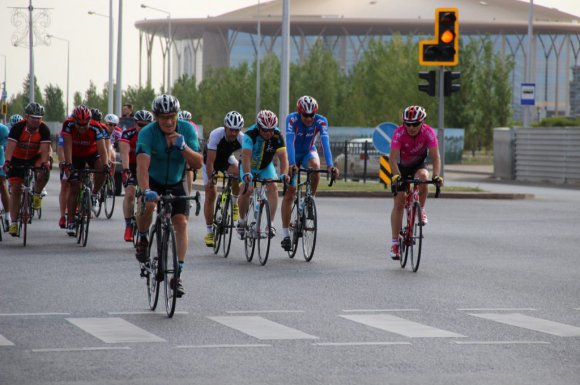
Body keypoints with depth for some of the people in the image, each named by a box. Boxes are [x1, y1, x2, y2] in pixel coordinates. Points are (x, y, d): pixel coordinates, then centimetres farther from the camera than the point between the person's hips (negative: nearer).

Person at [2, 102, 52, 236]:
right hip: (17, 160, -1)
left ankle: (37, 194, -2)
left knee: (44, 172, -32)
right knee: (15, 190, -7)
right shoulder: (17, 127, -25)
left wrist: (44, 163, -49)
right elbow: (10, 146, -34)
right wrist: (7, 161, -51)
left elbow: (45, 149, -30)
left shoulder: (44, 129, -21)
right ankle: (13, 223, 1)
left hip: (34, 158, 1)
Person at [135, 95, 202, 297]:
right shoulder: (147, 133, -25)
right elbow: (142, 165, -38)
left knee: (181, 222, -14)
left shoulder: (187, 130, -16)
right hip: (153, 181, -2)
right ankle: (142, 239, -4)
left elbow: (198, 163, -18)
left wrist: (183, 147, -36)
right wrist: (146, 191, -54)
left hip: (176, 184, 2)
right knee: (147, 204, -34)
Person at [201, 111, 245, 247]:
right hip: (210, 160, -2)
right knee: (210, 194, -9)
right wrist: (211, 178, -43)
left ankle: (235, 203, -6)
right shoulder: (216, 135, -36)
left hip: (227, 158, 2)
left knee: (237, 172, -33)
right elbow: (210, 161, -36)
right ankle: (209, 232, 1)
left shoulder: (242, 138, -28)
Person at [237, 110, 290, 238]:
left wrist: (284, 174, -49)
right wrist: (247, 174, -59)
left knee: (273, 187, -22)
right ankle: (242, 220, 2)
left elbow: (283, 157, -32)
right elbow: (246, 157, -42)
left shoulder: (277, 135, -25)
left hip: (266, 166, 2)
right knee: (248, 189, -22)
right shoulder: (250, 134, -32)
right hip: (249, 166, -2)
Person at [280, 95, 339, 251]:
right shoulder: (292, 119, -28)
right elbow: (290, 142, -39)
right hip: (293, 155, -1)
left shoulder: (320, 121, -25)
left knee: (315, 166, -35)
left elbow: (325, 143, -35)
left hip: (309, 152, 1)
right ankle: (285, 234, -3)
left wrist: (330, 165, -49)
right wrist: (291, 164, -54)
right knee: (289, 192, -8)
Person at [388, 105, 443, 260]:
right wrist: (396, 176, -51)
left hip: (418, 166, 1)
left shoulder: (429, 133, -24)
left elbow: (435, 157, -28)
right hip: (401, 167, -1)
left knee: (423, 177, -35)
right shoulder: (399, 133, -28)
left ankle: (421, 211, -13)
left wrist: (436, 175, -44)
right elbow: (393, 157, -35)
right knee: (398, 204, -8)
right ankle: (395, 242, -3)